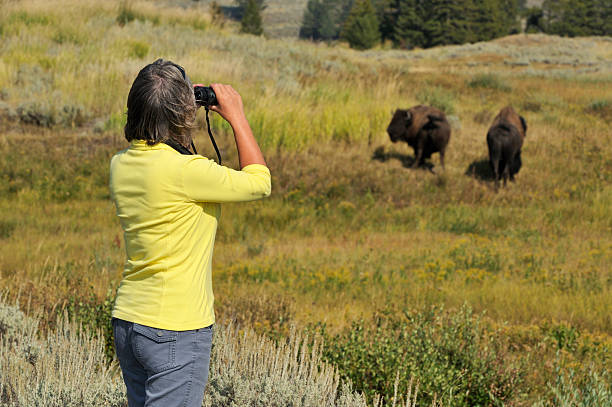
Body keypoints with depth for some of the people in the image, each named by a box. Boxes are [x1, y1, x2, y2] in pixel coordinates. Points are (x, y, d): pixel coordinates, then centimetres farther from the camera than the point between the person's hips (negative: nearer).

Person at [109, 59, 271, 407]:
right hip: (175, 330, -8)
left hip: (127, 321, 8)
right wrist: (237, 116, 1)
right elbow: (259, 183, -8)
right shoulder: (184, 170, -21)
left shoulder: (121, 165, 3)